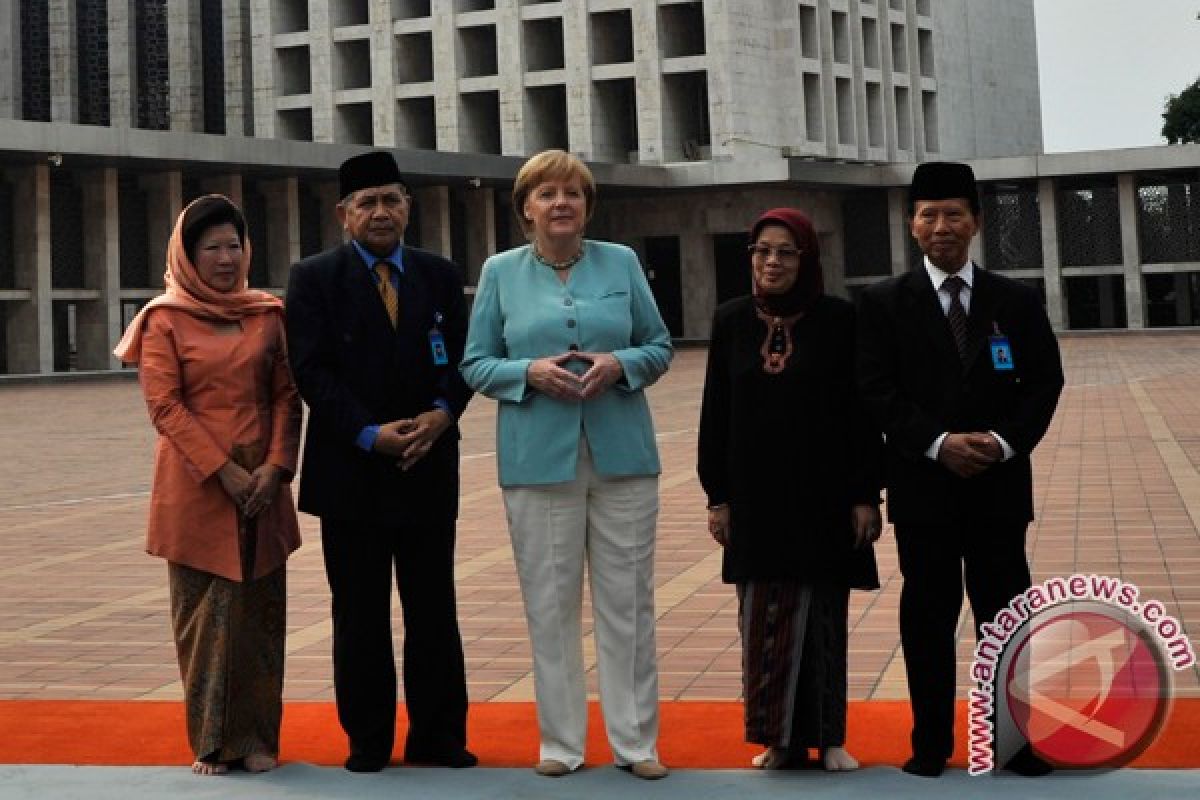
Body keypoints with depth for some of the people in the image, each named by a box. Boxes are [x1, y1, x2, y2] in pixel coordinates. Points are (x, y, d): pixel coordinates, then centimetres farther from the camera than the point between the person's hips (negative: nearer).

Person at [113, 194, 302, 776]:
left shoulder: (266, 315, 10)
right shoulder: (165, 319, 1)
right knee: (206, 614, 1)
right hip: (196, 488, -3)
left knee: (261, 610, 5)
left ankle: (258, 738, 14)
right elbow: (165, 406, -6)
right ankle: (212, 740, 11)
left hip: (263, 485, 3)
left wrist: (275, 466, -7)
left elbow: (287, 396, 8)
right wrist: (225, 472, -14)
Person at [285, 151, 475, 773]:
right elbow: (311, 370, -8)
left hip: (429, 466, 3)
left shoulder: (441, 276, 10)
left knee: (434, 611, 8)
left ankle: (438, 737, 17)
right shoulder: (314, 278, 0)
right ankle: (367, 740, 17)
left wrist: (443, 411, -13)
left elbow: (461, 358, 7)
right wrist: (370, 434, -17)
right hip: (352, 469, -2)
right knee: (360, 616, 6)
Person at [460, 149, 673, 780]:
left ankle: (636, 740, 15)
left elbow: (660, 346, 9)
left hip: (621, 453, 1)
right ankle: (561, 741, 16)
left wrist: (621, 364, -11)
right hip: (538, 458, 0)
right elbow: (475, 364, 5)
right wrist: (529, 371, -13)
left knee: (628, 599, 4)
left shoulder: (622, 263, 6)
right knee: (550, 603, 4)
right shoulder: (501, 272, 5)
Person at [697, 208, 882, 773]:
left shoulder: (838, 319, -3)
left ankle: (828, 737, 16)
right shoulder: (731, 320, 4)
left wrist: (866, 495, -6)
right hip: (755, 498, 2)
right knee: (764, 619, 3)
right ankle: (780, 738, 14)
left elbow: (862, 410, -3)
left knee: (821, 617, 5)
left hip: (823, 495, -2)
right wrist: (717, 497, 3)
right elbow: (716, 413, 6)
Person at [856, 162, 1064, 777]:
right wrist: (937, 443, -15)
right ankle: (931, 743, 15)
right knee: (928, 615, 6)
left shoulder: (1017, 301, 7)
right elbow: (876, 390, -4)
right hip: (922, 484, -1)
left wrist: (1005, 441, -12)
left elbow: (1044, 381, 4)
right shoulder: (884, 303, 2)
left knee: (1004, 611, 6)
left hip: (999, 482, 1)